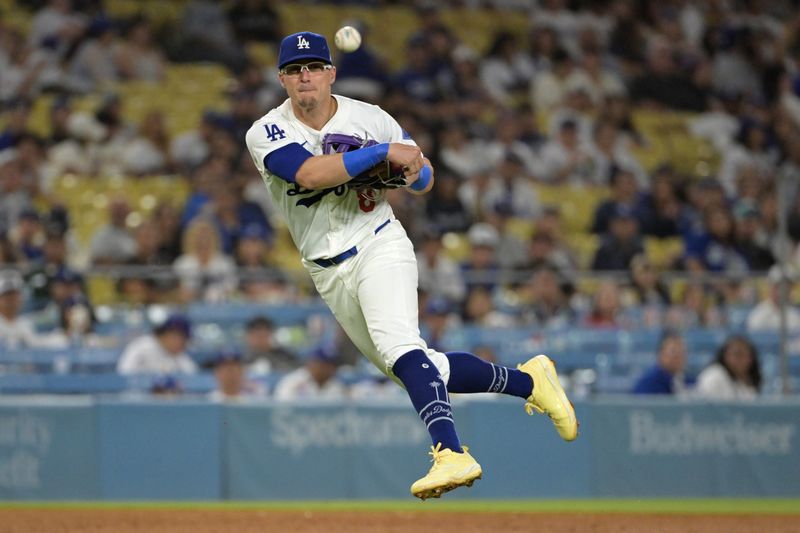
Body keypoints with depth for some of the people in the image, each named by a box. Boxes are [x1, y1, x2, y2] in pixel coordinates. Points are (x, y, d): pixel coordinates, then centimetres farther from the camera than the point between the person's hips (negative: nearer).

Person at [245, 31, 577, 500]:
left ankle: (452, 454, -43)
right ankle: (528, 381, 26)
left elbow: (425, 180, 8)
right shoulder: (268, 133, -8)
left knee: (399, 347, -30)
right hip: (329, 274, 3)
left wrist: (415, 169, -17)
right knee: (426, 372, 7)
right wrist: (384, 152, -28)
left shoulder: (370, 119, -4)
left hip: (378, 246, -3)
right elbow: (310, 172, -28)